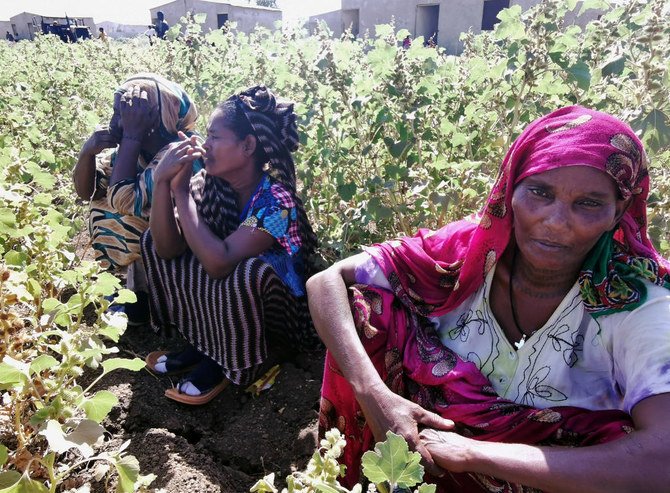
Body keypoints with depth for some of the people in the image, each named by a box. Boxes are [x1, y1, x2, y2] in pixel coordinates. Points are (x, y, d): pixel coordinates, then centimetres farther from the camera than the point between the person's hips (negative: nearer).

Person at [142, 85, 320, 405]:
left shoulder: (276, 200, -28)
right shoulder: (208, 183, -11)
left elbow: (218, 262, -39)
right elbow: (167, 249, -17)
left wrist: (180, 190, -31)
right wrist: (162, 181, -28)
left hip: (274, 310, -6)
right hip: (217, 299, 6)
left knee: (249, 271, -38)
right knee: (153, 240, -5)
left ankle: (236, 359, -7)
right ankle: (204, 342, 3)